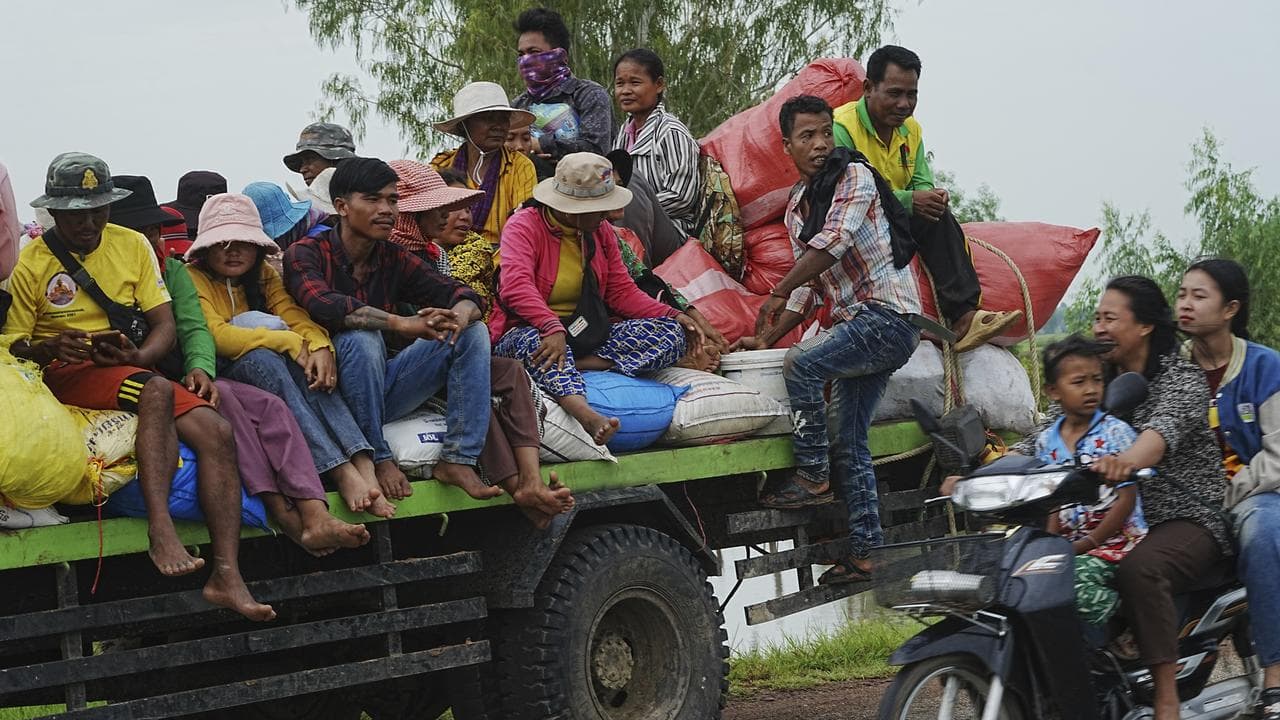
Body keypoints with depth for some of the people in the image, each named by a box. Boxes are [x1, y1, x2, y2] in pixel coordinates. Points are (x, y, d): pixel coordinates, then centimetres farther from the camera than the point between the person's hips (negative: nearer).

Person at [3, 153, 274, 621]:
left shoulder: (132, 245, 12)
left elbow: (164, 325, 7)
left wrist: (137, 355, -15)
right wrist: (49, 349, -25)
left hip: (136, 372, 5)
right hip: (64, 374, -5)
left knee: (216, 431, -21)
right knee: (156, 391, -36)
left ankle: (227, 574, -30)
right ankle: (161, 530, -43)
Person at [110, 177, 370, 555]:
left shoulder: (172, 270, 20)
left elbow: (195, 329, 5)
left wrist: (200, 369, -18)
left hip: (184, 378, 6)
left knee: (271, 406, -18)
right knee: (221, 398, -31)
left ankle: (315, 517, -37)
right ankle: (281, 511, -35)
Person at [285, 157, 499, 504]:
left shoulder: (393, 259, 8)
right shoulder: (306, 253, -8)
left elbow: (464, 294, 2)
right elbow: (323, 306, -30)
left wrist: (459, 317, -25)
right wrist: (402, 324, -39)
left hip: (384, 390, 6)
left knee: (473, 332, -7)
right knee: (361, 336, -34)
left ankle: (458, 460, -16)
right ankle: (377, 459, -24)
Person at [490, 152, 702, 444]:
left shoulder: (600, 232, 11)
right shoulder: (524, 226, -11)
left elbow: (622, 292, 10)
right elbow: (516, 287, -27)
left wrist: (673, 315, -5)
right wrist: (552, 328, -43)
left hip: (588, 336, 6)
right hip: (528, 330, -6)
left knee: (671, 332, -13)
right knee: (536, 341, -43)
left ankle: (574, 365, -28)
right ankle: (586, 414, -68)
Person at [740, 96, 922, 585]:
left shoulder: (855, 178, -6)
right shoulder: (795, 209, 15)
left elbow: (833, 243, -20)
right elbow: (809, 286, 19)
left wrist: (778, 293, -17)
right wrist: (766, 339, 9)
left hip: (888, 314, -8)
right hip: (855, 324, 8)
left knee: (801, 363, -24)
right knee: (847, 442, 6)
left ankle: (812, 477, -14)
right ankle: (866, 550, 10)